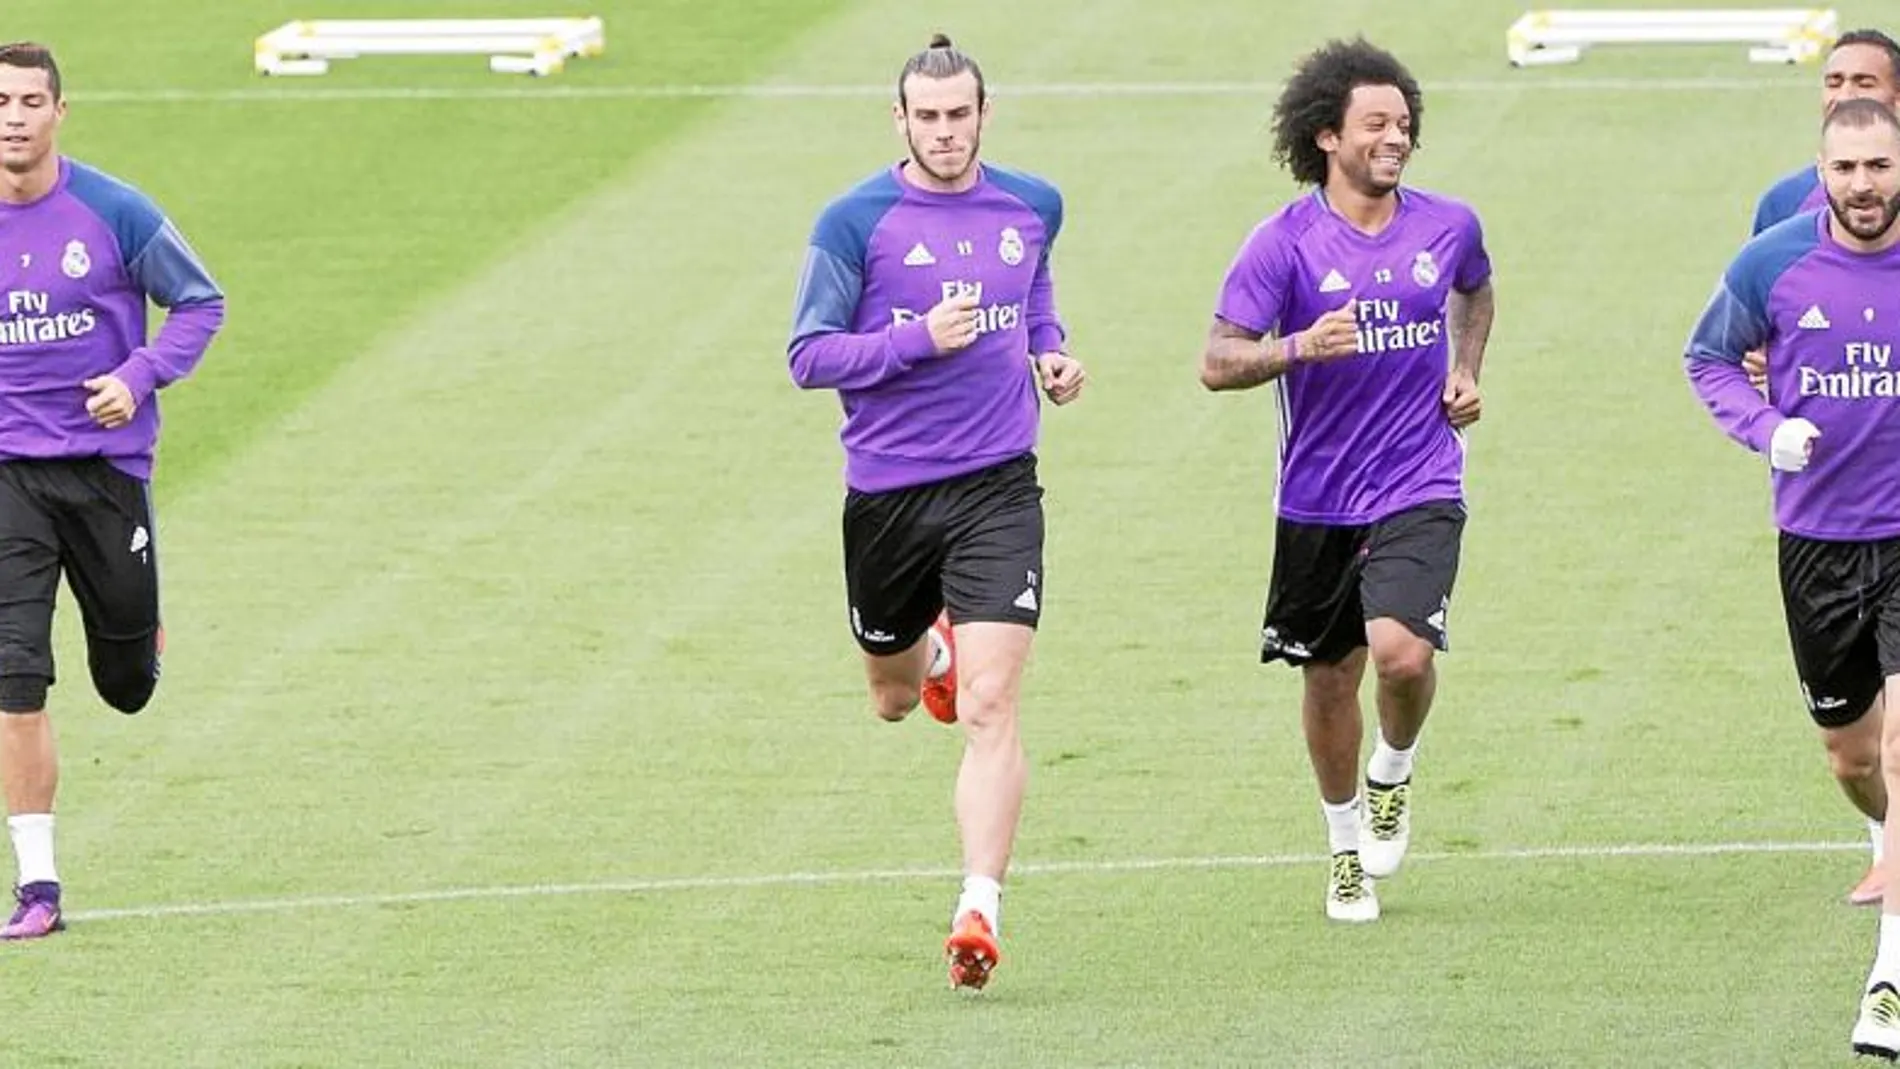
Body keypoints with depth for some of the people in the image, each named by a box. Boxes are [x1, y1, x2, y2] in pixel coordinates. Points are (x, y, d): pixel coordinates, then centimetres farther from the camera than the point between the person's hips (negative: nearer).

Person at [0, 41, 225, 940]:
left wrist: (139, 378, -12)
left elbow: (200, 303, 2)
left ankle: (136, 633, 50)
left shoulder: (115, 214, -8)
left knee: (126, 684, 11)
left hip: (108, 466, 0)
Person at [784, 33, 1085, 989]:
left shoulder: (1031, 207, 4)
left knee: (989, 707, -14)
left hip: (996, 487, 0)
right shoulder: (856, 222, -8)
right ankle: (933, 651, 57)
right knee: (893, 697, 19)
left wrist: (1049, 352, 6)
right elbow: (808, 356, -8)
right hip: (887, 492, 0)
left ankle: (980, 909, -17)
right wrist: (918, 339, -21)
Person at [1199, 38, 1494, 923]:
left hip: (1419, 491, 0)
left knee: (1401, 650, -22)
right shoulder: (1285, 243, -9)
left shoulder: (1448, 227, 1)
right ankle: (1346, 845, 33)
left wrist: (1466, 371, 11)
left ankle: (1393, 775, 11)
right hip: (1318, 501, 0)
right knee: (1330, 677, 10)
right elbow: (1217, 363, -12)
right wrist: (1300, 347, -29)